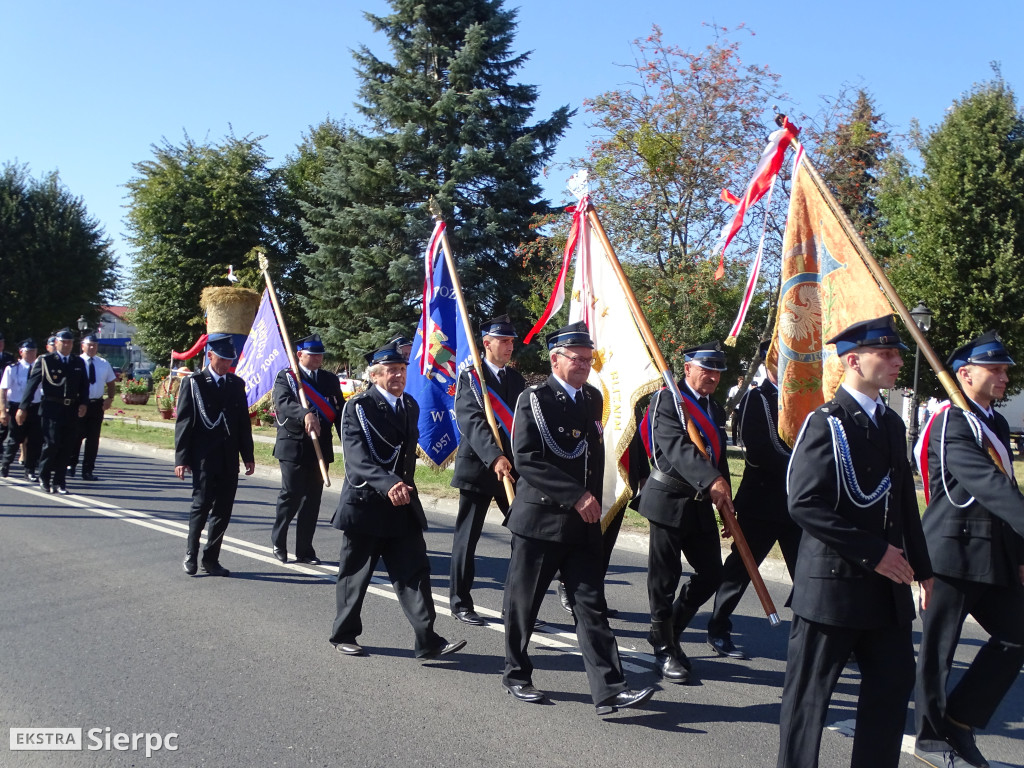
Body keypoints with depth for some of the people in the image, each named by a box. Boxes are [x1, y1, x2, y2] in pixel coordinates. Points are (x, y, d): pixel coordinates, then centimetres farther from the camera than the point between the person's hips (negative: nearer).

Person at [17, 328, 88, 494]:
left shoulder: (78, 362, 12)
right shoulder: (44, 361, 0)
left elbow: (84, 385, 17)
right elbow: (31, 384, -1)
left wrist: (83, 403, 2)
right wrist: (23, 407, -3)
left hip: (72, 410, 4)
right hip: (52, 409, -4)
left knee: (67, 447, 5)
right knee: (51, 444, -9)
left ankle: (59, 482, 15)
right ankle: (44, 478, 12)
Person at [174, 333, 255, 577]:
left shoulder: (237, 384, 11)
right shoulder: (193, 383, 0)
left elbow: (244, 422, 14)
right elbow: (183, 422, -3)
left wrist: (248, 455, 11)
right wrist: (181, 458, -8)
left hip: (229, 459, 4)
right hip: (204, 457, -4)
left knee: (223, 509, 5)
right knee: (202, 503, -5)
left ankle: (211, 558, 16)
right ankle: (190, 554, 16)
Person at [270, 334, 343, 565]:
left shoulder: (331, 380, 12)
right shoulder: (285, 377, -1)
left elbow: (339, 412, 9)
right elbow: (283, 402, -20)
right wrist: (305, 414, -38)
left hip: (320, 448, 4)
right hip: (293, 447, -4)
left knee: (312, 499, 6)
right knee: (291, 495, -4)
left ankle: (305, 550, 16)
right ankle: (278, 540, 21)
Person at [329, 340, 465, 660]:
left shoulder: (411, 406, 10)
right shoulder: (358, 407, -11)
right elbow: (357, 458, -24)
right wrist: (387, 484, -38)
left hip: (403, 504, 5)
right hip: (365, 503, -5)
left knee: (414, 571, -1)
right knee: (354, 574, 9)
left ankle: (428, 641, 0)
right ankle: (344, 634, 26)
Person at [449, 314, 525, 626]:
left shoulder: (516, 378, 13)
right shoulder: (470, 378, -5)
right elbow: (471, 421, -19)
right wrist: (494, 457, -32)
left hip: (512, 467, 5)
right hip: (478, 466, -4)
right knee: (467, 537, 5)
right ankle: (460, 602, 18)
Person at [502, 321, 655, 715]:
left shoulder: (593, 398, 11)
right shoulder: (534, 400, -9)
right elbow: (526, 459, -19)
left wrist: (593, 500, 13)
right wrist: (575, 496, -22)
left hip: (583, 524, 5)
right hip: (539, 519, -5)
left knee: (591, 605, 1)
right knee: (523, 603, 9)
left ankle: (609, 690, 1)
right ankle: (516, 674, 27)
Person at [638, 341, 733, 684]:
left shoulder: (716, 411, 17)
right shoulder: (667, 401, -9)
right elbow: (677, 446, -26)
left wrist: (728, 506, 17)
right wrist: (712, 480, -39)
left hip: (702, 504, 7)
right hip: (669, 500, -7)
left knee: (711, 574, 7)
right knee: (665, 578, 1)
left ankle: (666, 632, 26)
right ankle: (665, 649, 17)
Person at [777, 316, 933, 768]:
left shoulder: (892, 425, 12)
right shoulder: (825, 424, -13)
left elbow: (905, 503, 16)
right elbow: (804, 504, -21)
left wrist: (921, 567, 13)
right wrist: (872, 552, -20)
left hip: (887, 586, 8)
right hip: (832, 582, -8)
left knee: (894, 681, 15)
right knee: (810, 691, 5)